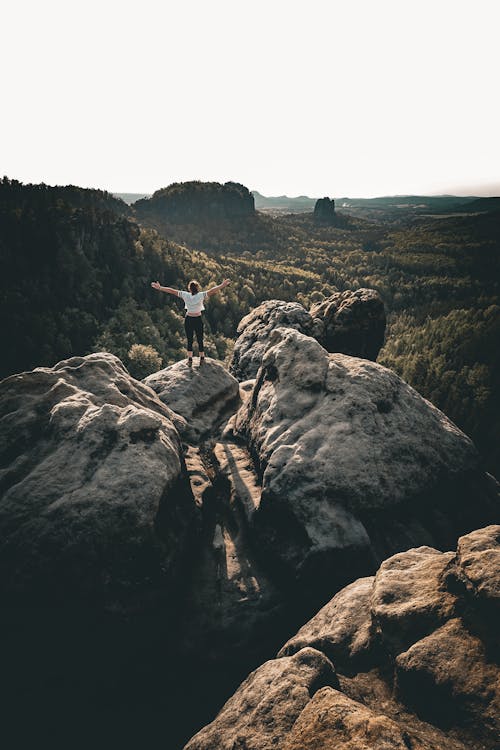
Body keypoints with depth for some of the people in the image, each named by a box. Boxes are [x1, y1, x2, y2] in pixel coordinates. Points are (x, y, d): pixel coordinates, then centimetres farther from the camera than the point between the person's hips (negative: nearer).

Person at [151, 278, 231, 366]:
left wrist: (159, 288, 3)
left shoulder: (185, 295, -8)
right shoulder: (201, 295, -14)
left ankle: (190, 360, 13)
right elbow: (212, 290, -17)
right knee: (200, 340, 11)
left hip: (188, 320, 1)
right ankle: (202, 360, 21)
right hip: (198, 320, -1)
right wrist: (222, 285, -15)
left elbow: (171, 291, -4)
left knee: (189, 341, 11)